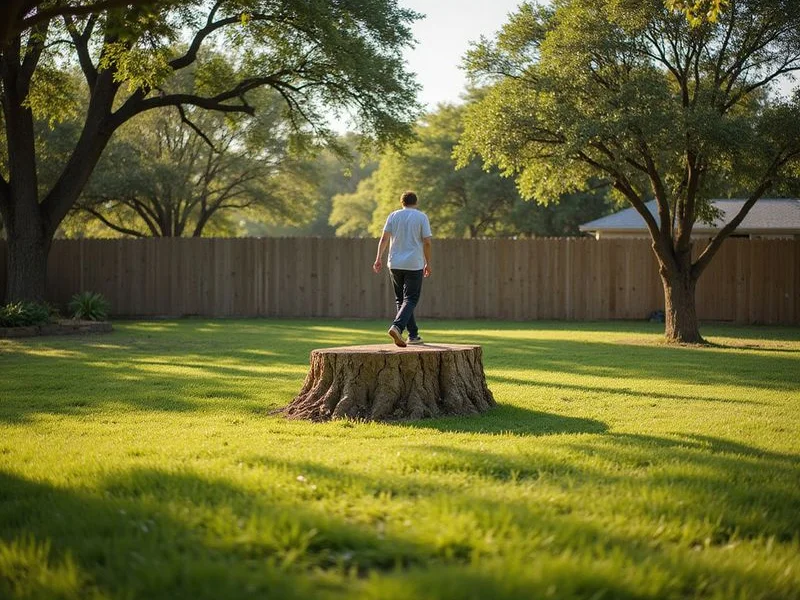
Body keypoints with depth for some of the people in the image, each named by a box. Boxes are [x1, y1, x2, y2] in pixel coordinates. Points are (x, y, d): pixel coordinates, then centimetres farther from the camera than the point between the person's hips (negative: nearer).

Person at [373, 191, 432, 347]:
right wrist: (428, 264, 3)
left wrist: (379, 258, -4)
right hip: (414, 265, -3)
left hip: (395, 264, 3)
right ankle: (397, 326, -25)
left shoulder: (393, 216, 7)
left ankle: (413, 335, 14)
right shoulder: (422, 217, 0)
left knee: (401, 299, 12)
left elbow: (384, 238, -3)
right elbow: (427, 242, -5)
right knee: (410, 300, -2)